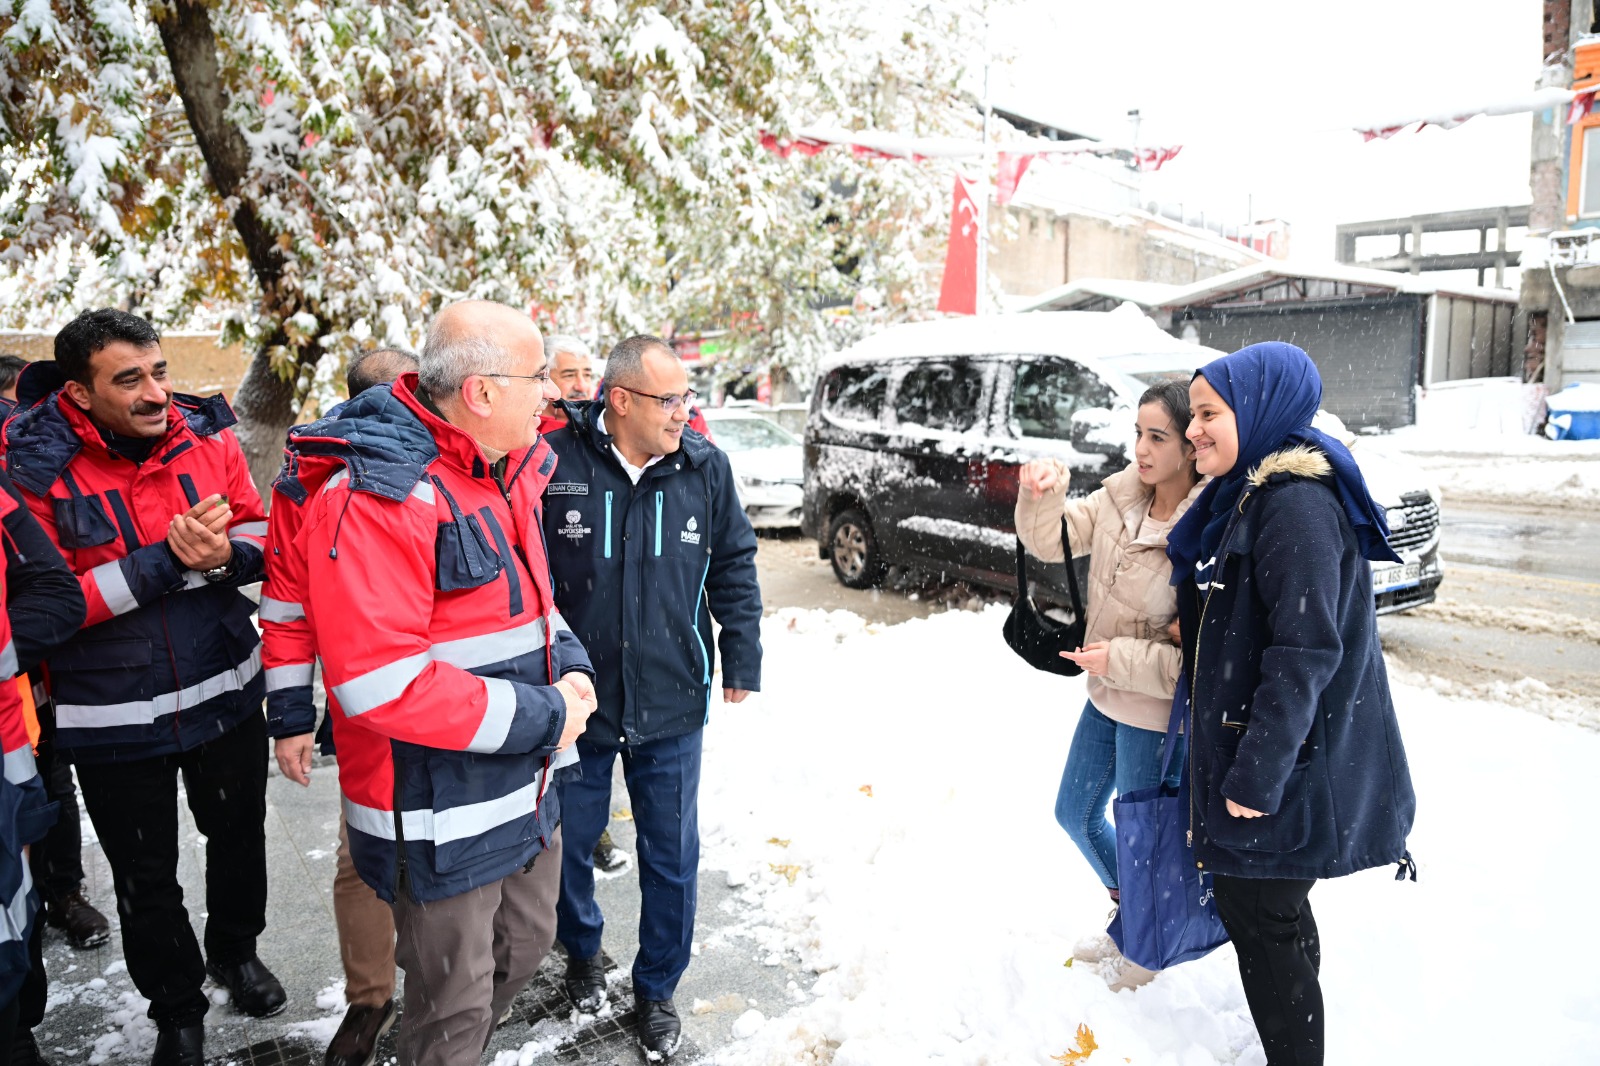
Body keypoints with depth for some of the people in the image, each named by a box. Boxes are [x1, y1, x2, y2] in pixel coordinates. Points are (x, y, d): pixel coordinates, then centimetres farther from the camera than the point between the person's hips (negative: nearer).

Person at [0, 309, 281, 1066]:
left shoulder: (206, 436, -7)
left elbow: (260, 533, 0)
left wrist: (225, 554, -23)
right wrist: (166, 561, -28)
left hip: (226, 692, 3)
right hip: (112, 716, -2)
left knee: (239, 834, 23)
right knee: (145, 878, 15)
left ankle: (236, 951, 50)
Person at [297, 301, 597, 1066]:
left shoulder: (509, 472, 5)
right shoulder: (374, 497, -24)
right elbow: (379, 682, -30)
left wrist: (569, 667, -2)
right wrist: (540, 717, -22)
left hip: (527, 790, 9)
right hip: (440, 819, -9)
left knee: (526, 948, 27)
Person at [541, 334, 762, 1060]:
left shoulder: (705, 467, -5)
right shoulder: (555, 462, -13)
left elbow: (734, 567, 5)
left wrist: (741, 661, 5)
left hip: (671, 707, 1)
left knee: (672, 858, 12)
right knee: (569, 845, 19)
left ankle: (657, 988, 35)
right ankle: (582, 953, 49)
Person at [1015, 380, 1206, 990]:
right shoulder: (1121, 495, -6)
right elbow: (1051, 540, 3)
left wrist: (1121, 658, -23)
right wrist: (1043, 492, -16)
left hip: (1159, 715, -7)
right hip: (1106, 697, 8)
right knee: (1075, 814, 23)